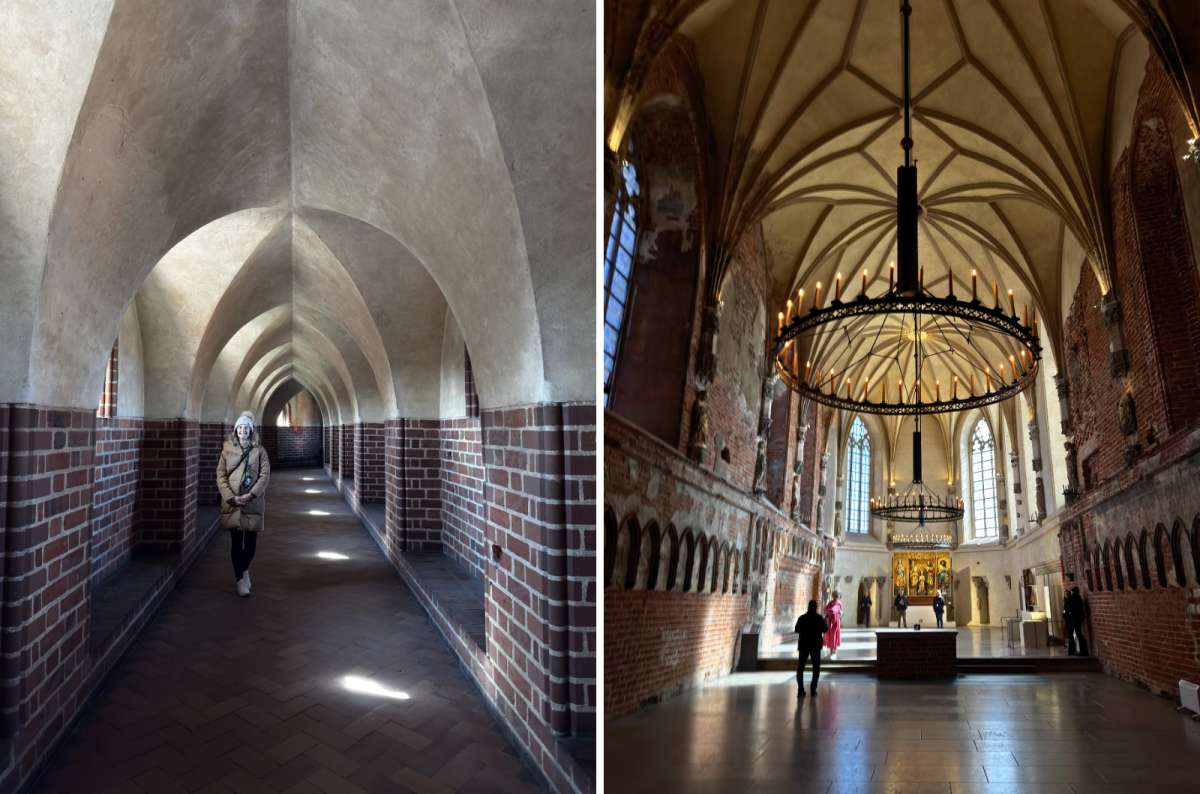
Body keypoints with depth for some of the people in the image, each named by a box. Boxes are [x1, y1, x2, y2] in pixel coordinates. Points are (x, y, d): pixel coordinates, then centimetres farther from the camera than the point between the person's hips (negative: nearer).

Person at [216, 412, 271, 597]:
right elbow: (220, 475, 0)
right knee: (236, 541, 1)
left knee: (251, 540, 3)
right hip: (232, 502, 0)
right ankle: (239, 579, 11)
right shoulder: (227, 449, 4)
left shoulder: (259, 450, 2)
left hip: (253, 502, 0)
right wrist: (231, 497, -11)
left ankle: (244, 569, 30)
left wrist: (251, 495, -14)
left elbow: (265, 475, -3)